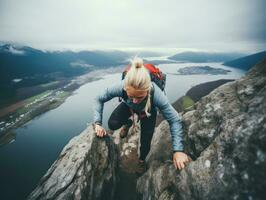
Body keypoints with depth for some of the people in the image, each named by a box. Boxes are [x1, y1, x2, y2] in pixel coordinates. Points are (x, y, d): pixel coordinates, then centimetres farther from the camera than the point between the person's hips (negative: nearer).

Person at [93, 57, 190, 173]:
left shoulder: (156, 94, -44)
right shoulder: (120, 87, -41)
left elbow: (174, 120, -35)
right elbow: (99, 99, -24)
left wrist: (178, 150, -42)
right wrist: (97, 123, -34)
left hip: (148, 112, -1)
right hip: (128, 107, 2)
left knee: (145, 143, -2)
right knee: (112, 124, -20)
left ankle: (142, 160, 38)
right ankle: (128, 123, 20)